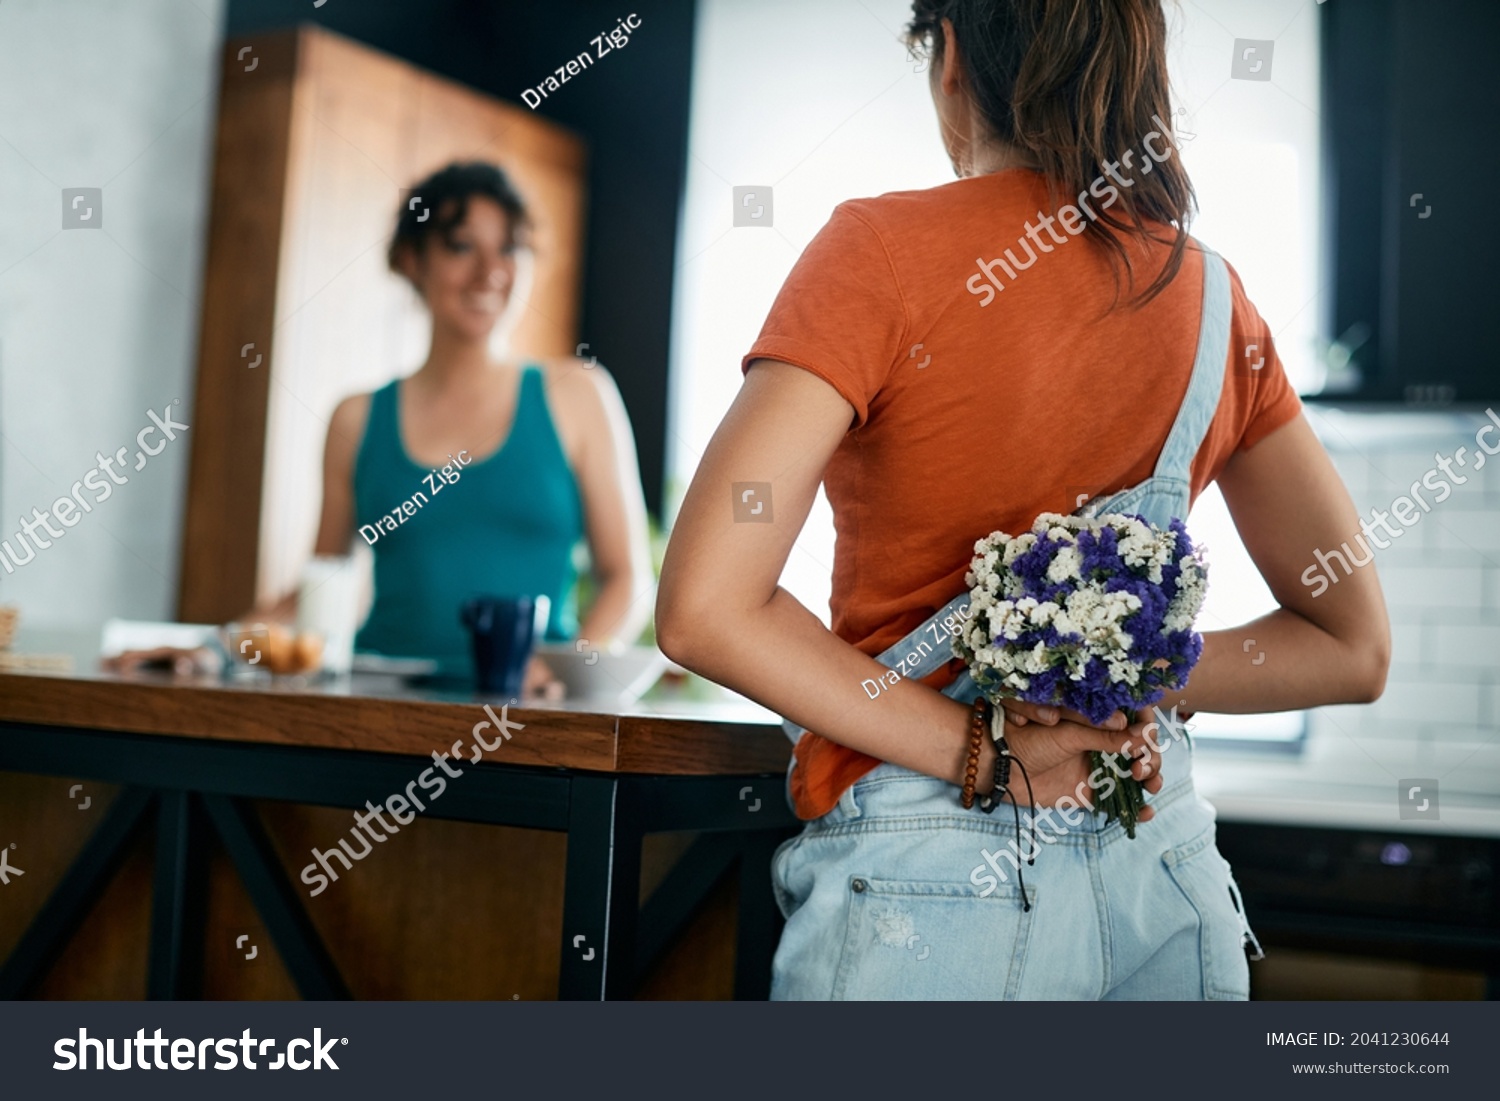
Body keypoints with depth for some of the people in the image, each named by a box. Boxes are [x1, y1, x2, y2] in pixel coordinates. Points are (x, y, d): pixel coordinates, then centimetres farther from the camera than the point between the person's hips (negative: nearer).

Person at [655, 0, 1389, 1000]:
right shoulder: (1215, 297, 4)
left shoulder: (885, 250, -10)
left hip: (928, 880, -4)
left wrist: (975, 748, -13)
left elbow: (704, 608, -19)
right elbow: (1355, 649, 7)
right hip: (1165, 871, 5)